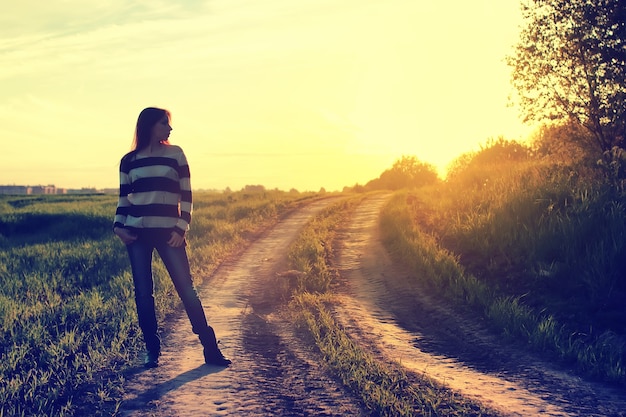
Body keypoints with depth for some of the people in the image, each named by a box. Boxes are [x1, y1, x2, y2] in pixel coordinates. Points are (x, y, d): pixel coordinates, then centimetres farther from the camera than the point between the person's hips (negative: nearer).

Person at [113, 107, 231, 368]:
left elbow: (186, 195, 2)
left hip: (168, 232, -1)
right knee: (143, 292, 2)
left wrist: (181, 229, -7)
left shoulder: (175, 154, 4)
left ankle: (210, 349, 2)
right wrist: (119, 225, -3)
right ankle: (152, 350, 15)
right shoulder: (129, 161, 7)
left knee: (186, 288, -5)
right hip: (137, 233, 2)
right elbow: (124, 198, 13)